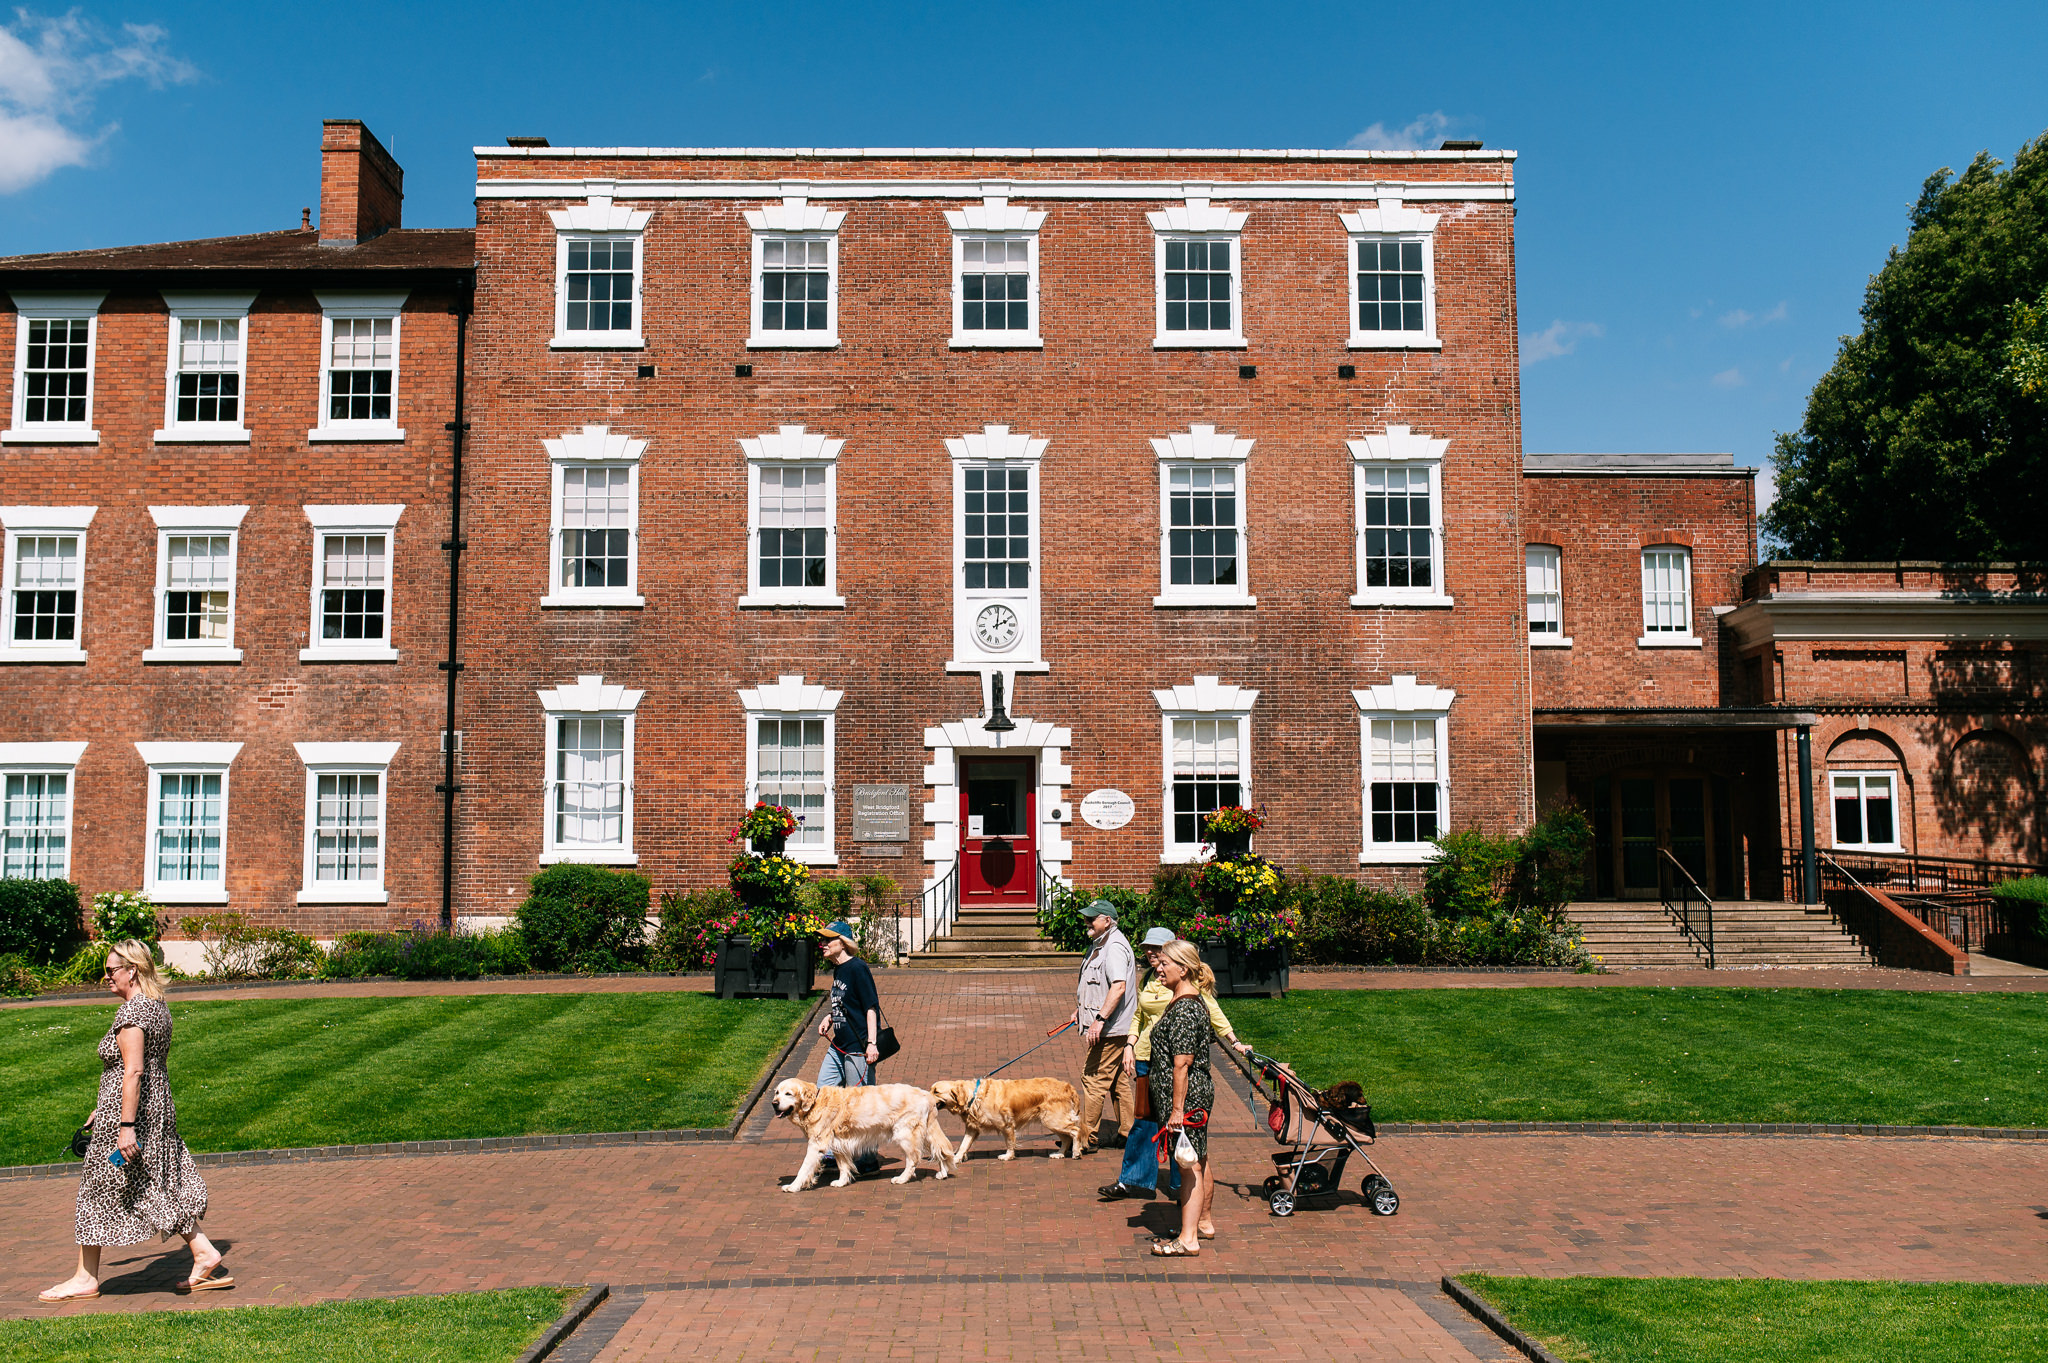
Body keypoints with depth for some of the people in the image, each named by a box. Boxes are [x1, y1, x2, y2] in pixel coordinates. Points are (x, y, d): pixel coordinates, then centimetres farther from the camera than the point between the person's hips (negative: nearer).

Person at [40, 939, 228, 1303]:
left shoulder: (131, 1011, -18)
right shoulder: (157, 1005, 11)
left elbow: (133, 1071, -23)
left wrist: (125, 1126, -23)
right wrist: (103, 1109, 25)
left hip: (127, 1111, -9)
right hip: (159, 1109, 9)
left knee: (97, 1191, 6)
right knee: (160, 1188, 12)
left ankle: (86, 1278, 17)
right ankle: (204, 1253, 8)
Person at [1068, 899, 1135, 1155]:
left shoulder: (1115, 947, -19)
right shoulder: (1098, 945, 15)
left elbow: (1118, 987, -29)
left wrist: (1100, 1019, -32)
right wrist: (1080, 1010, 28)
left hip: (1110, 1029, -10)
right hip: (1109, 1029, 10)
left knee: (1093, 1079, -6)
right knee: (1118, 1081, 15)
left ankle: (1087, 1139, 1)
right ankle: (1128, 1134, 23)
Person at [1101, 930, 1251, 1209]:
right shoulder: (1145, 980, 10)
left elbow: (1213, 1011, -2)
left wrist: (1235, 1042, -5)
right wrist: (1130, 1045, 9)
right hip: (1147, 1057, 5)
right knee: (1146, 1117, 8)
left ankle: (1186, 1183, 16)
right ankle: (1134, 1180, 17)